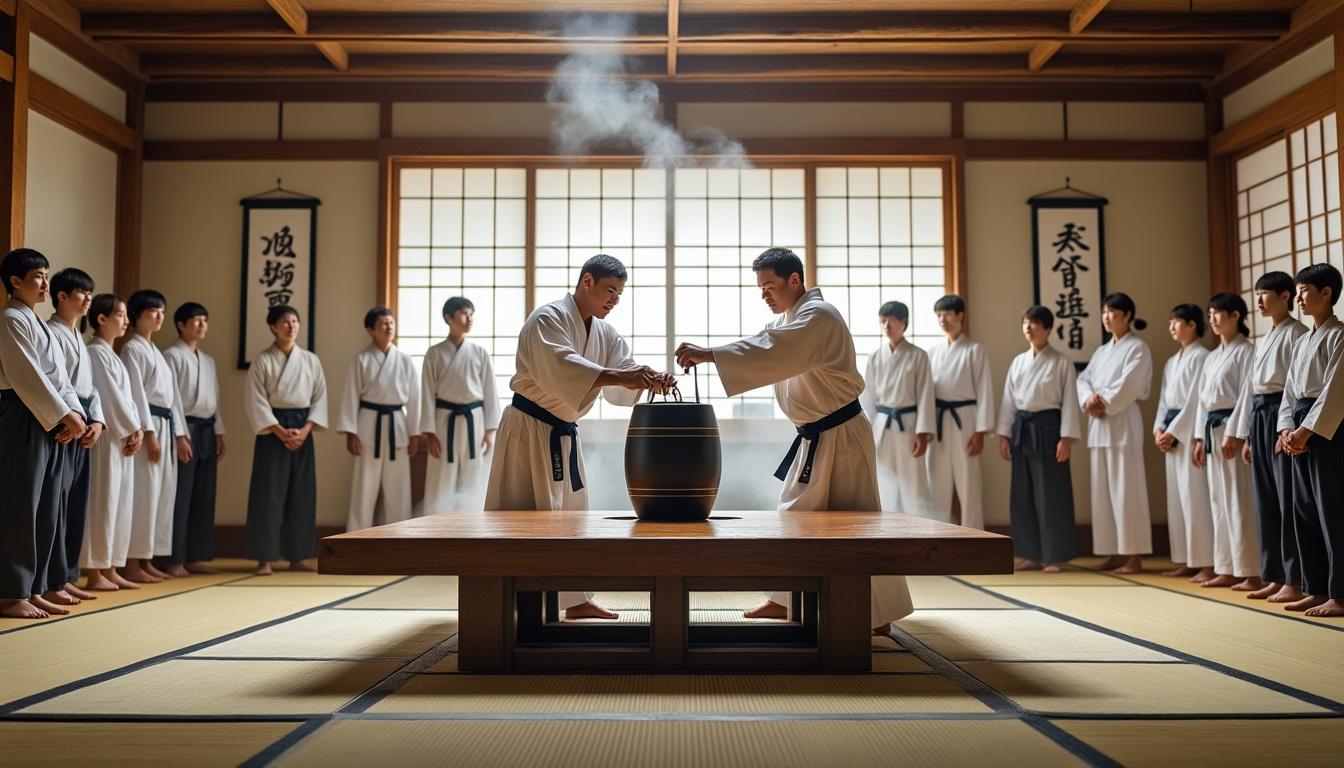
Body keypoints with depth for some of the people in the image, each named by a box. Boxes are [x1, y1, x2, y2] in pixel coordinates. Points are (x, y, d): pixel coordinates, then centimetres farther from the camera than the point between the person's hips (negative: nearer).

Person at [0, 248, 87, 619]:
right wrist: (65, 416, -13)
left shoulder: (39, 323, 20)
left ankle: (33, 590, 16)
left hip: (52, 423, 9)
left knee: (46, 508, 9)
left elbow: (59, 376, 16)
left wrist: (75, 414, 1)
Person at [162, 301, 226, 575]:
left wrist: (219, 433, 13)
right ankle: (174, 560, 1)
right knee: (180, 497, -5)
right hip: (185, 429, -8)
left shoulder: (208, 361, 18)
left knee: (204, 497, 9)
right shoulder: (172, 356, -6)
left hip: (207, 431, 8)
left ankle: (196, 557, 16)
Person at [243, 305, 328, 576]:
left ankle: (296, 557, 14)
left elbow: (320, 397, 6)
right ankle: (264, 558, 4)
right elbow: (256, 401, -7)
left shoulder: (311, 360, 7)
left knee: (301, 495, 6)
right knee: (269, 494, -3)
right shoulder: (262, 360, -3)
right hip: (272, 431, -4)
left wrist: (305, 429, -8)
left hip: (303, 430, 4)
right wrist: (280, 431, -14)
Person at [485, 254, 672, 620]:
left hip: (564, 434, 9)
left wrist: (649, 381, -24)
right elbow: (560, 366, -35)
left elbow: (623, 379, -1)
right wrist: (620, 377, -43)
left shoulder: (606, 334, 8)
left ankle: (577, 600, 28)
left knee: (572, 512, 15)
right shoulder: (548, 318, -17)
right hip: (530, 428, -9)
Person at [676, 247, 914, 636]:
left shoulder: (818, 317, -21)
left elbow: (771, 352, -35)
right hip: (815, 438, 10)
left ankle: (878, 617, 7)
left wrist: (709, 354, -40)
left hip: (841, 436, -10)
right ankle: (785, 599, 29)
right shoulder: (788, 318, 13)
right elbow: (762, 347, 8)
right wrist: (704, 356, -8)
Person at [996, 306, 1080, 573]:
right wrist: (1004, 434, 8)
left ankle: (1055, 556, 7)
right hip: (1022, 428, 6)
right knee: (1022, 495, 7)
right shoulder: (1018, 362, 12)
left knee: (1051, 495, -2)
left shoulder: (1061, 362, -4)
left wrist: (1066, 437, -13)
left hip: (1048, 427, -6)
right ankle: (1032, 555, 17)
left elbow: (1069, 401, -7)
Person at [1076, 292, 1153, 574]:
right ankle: (1114, 552, 14)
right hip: (1099, 424, 8)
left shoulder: (1138, 348, -3)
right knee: (1104, 489, 7)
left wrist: (1103, 403, -9)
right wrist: (1089, 399, -8)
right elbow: (1083, 379, 11)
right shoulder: (1101, 351, 20)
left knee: (1125, 489, -8)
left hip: (1123, 422, -8)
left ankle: (1133, 556, -4)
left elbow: (1127, 386, -14)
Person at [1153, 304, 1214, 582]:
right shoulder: (1171, 362, 20)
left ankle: (1207, 563, -6)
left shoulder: (1201, 357, -7)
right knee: (1176, 497, 9)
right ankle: (1185, 561, 15)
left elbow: (1196, 400, -13)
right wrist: (1159, 429, 2)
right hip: (1172, 433, 9)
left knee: (1195, 496, -10)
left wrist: (1173, 432, -14)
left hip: (1191, 431, -9)